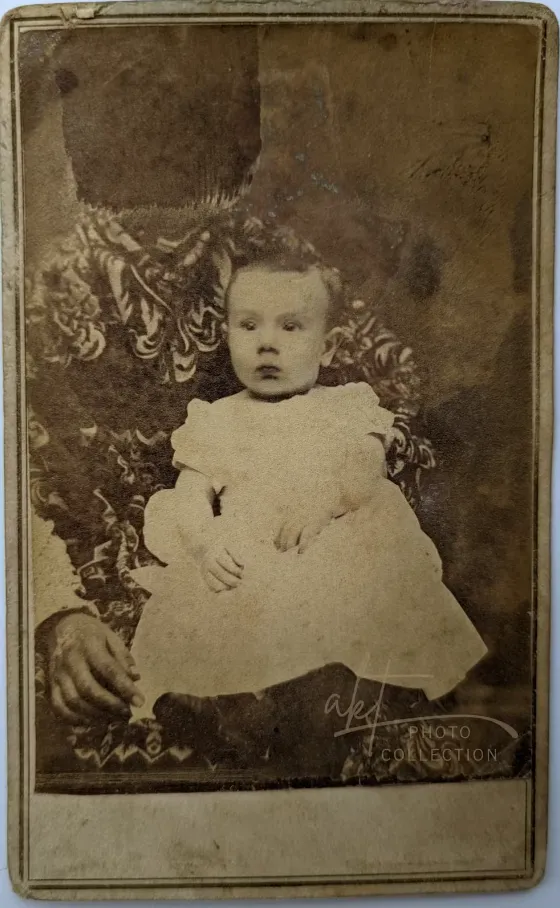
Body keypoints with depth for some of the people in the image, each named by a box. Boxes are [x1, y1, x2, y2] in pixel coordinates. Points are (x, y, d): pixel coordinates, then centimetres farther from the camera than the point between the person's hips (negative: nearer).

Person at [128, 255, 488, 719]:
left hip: (336, 562, 0)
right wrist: (203, 542, -14)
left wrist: (324, 500, -21)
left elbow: (367, 474, 0)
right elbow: (190, 495, 7)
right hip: (240, 570, 1)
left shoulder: (345, 407, 13)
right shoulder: (215, 420, 15)